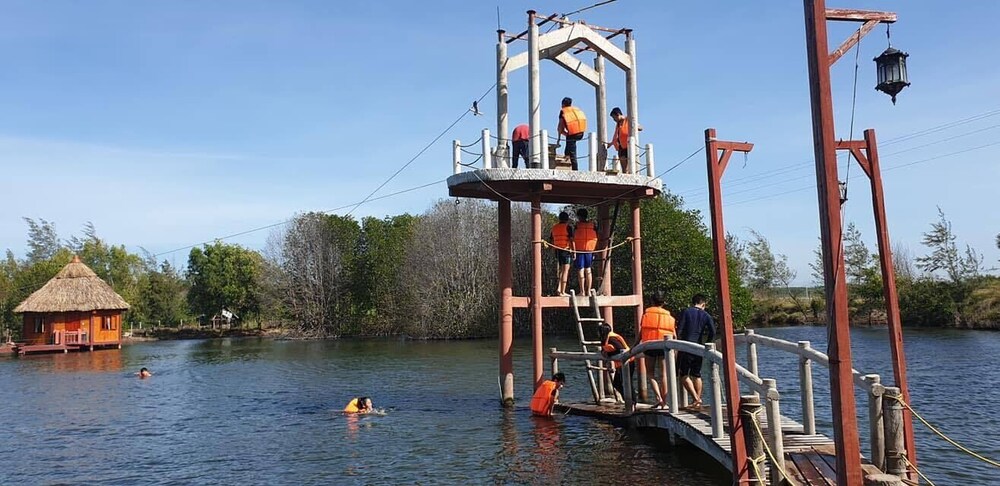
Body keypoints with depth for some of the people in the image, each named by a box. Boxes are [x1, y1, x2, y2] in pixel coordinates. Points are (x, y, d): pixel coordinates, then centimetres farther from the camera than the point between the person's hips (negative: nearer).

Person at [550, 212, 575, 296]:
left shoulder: (554, 228, 12)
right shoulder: (568, 227, -6)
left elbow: (550, 241, 15)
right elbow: (571, 240, -13)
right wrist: (574, 251, -8)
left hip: (557, 250, 6)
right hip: (566, 250, -6)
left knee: (560, 270, 17)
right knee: (565, 271, -4)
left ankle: (558, 289, 6)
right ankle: (562, 292, -6)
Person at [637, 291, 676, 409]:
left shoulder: (646, 313, 5)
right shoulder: (669, 316, 10)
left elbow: (640, 332, 0)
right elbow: (673, 335, 7)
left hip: (649, 346, -1)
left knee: (650, 373, 9)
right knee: (663, 374, 8)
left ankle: (658, 397, -9)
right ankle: (664, 402, 6)